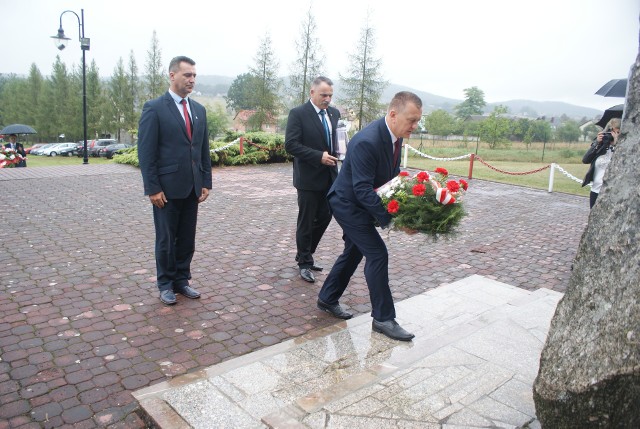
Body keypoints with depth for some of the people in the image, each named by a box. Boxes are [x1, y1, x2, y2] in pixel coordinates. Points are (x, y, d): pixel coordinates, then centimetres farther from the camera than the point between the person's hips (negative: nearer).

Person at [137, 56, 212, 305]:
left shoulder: (199, 110, 11)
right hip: (167, 187, -5)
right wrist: (152, 188, -13)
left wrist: (206, 182, 8)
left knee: (187, 238, 11)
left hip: (192, 187, 5)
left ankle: (181, 280, 25)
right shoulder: (154, 108, -7)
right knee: (166, 239, 7)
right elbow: (146, 152, -10)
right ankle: (165, 284, 22)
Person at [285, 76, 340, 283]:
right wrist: (319, 156, -22)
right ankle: (304, 262, 19)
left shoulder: (334, 113, 9)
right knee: (306, 222, 5)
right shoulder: (298, 113, -10)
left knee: (324, 217, 13)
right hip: (309, 177, -6)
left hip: (329, 176, 6)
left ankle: (306, 253, 33)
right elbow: (291, 144, -16)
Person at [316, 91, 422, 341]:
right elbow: (363, 190, -32)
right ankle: (383, 318, 3)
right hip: (348, 203, -9)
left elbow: (393, 174, 7)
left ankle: (327, 299, 34)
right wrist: (391, 219, -32)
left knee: (354, 252, 17)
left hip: (360, 204, 9)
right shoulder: (366, 141, -31)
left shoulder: (394, 135, -3)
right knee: (377, 254, -10)